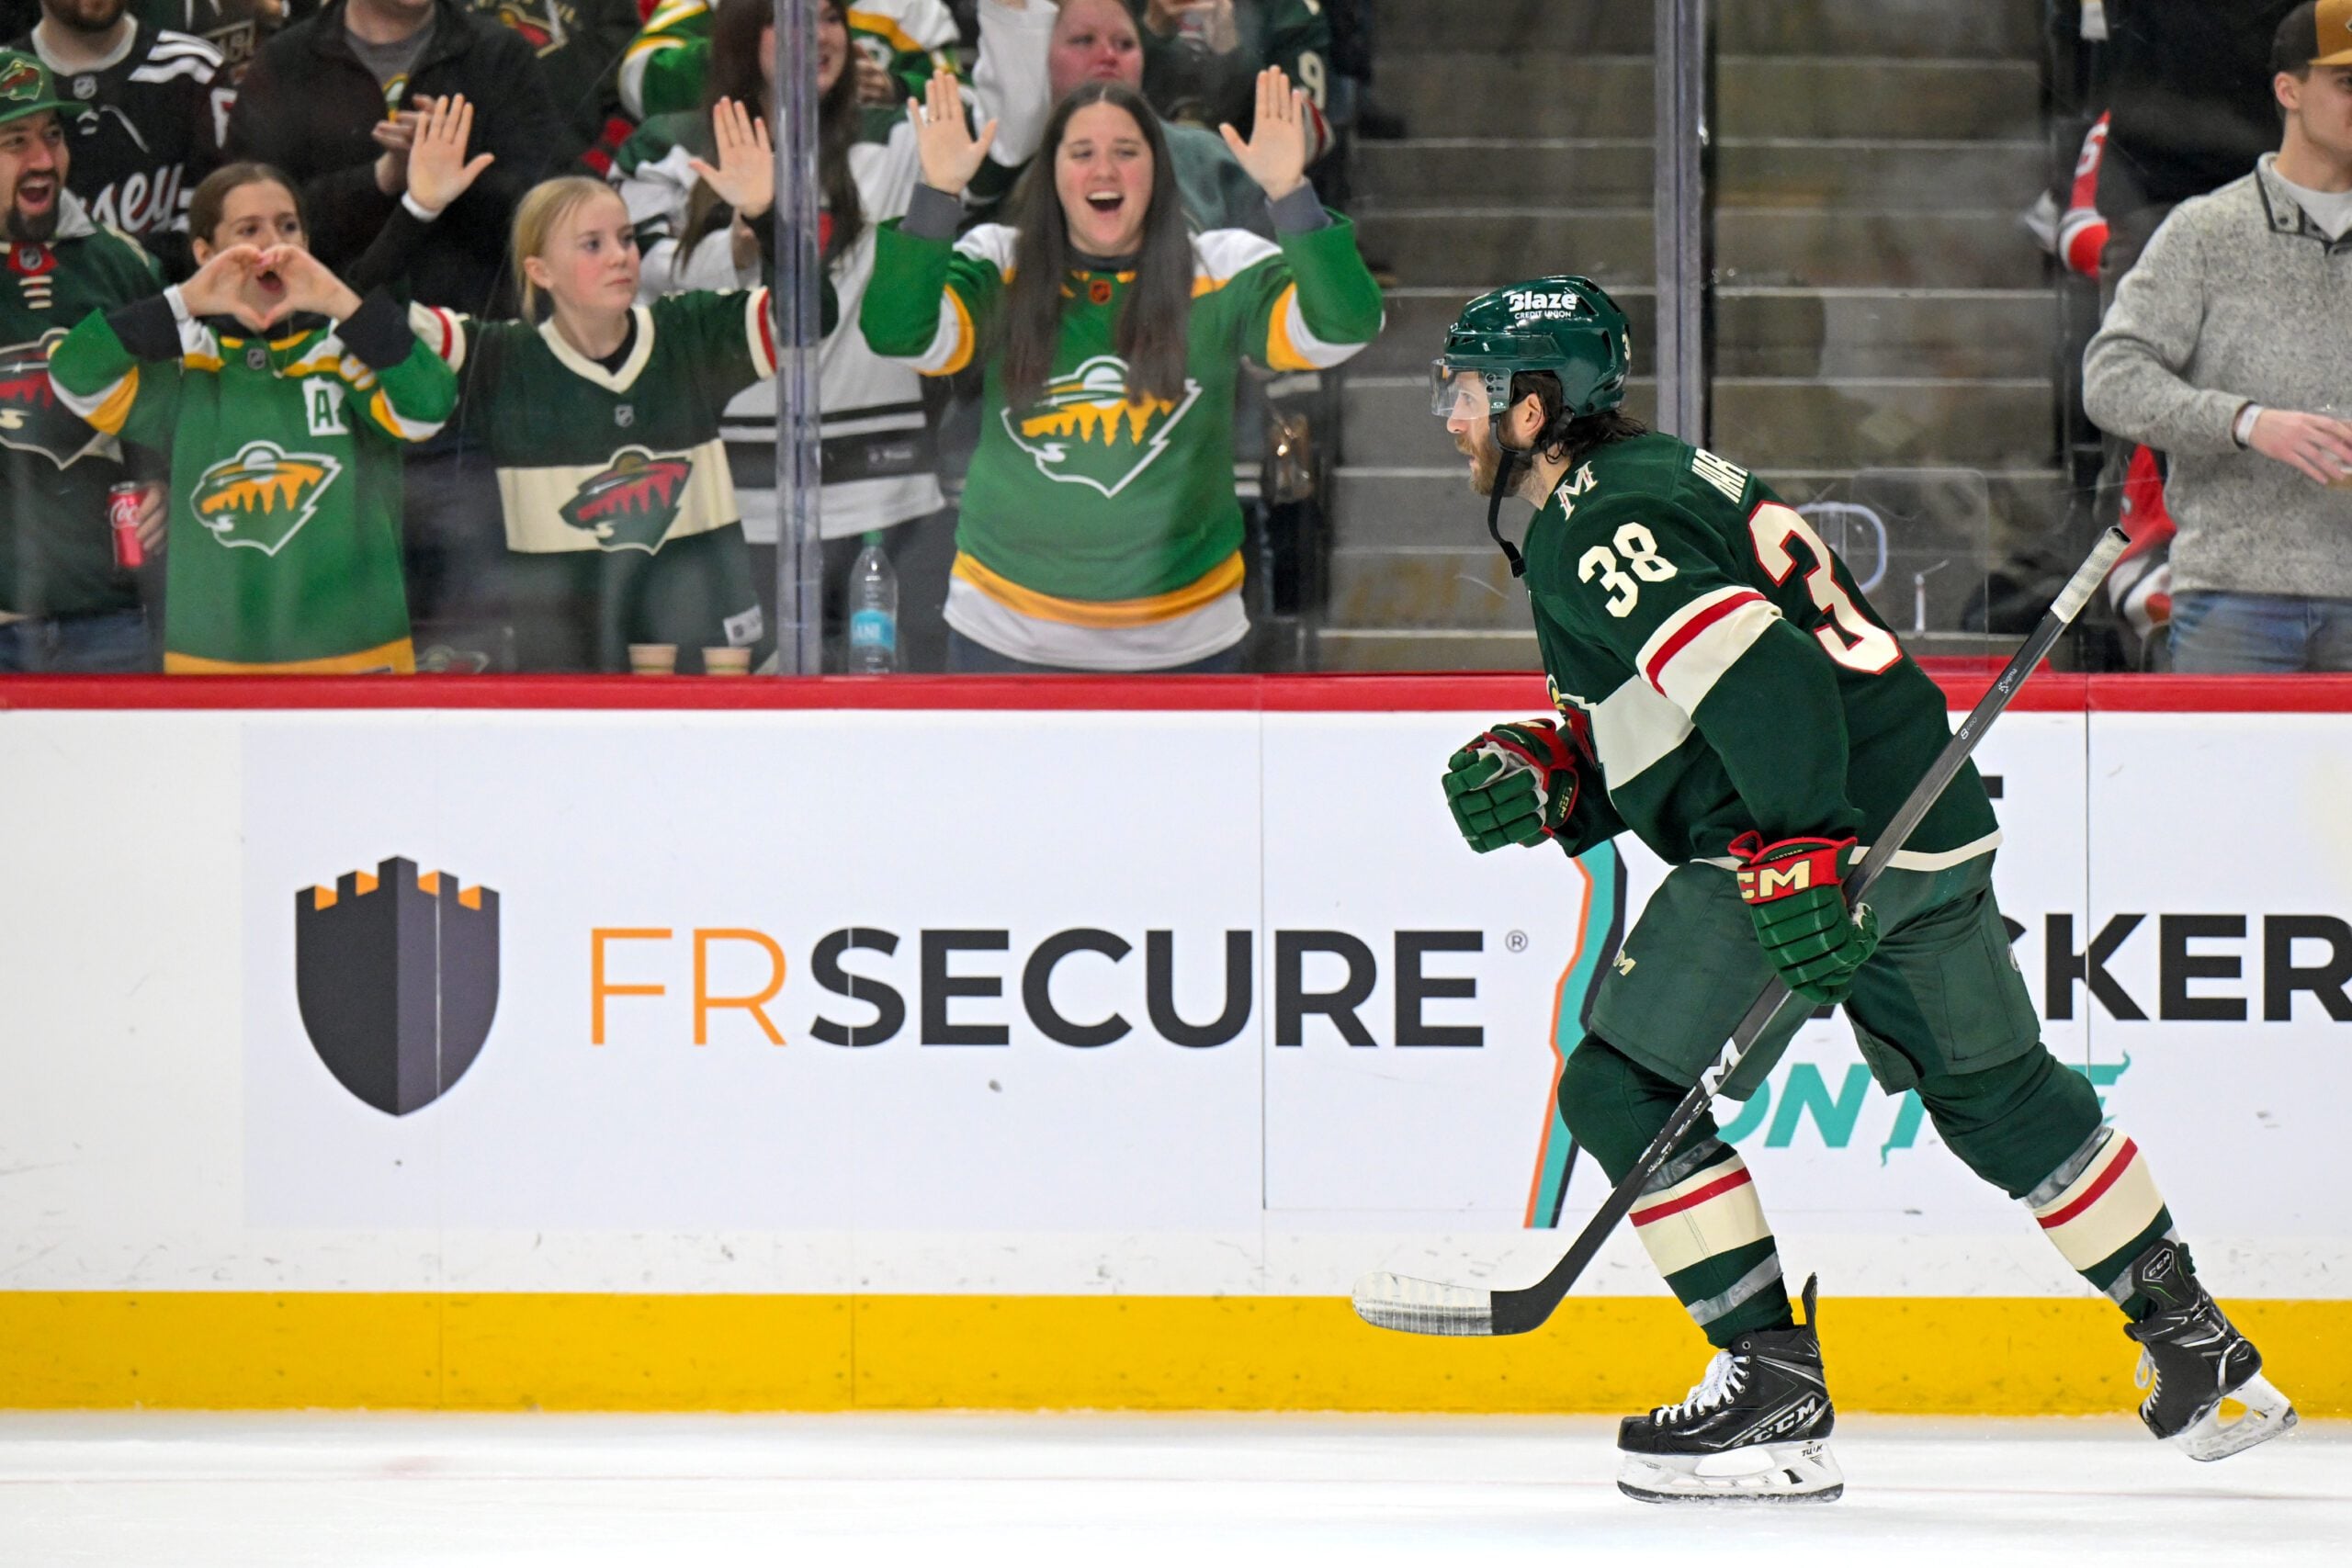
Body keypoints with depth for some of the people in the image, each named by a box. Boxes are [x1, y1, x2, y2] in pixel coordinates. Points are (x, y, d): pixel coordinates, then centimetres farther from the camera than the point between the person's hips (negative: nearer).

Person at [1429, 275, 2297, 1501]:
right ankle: (2193, 1343, 28)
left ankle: (1771, 1384, -8)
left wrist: (1797, 861, -28)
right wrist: (1547, 782, 10)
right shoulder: (1652, 482, 21)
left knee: (1627, 1095, -5)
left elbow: (1757, 677, -25)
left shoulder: (1599, 524, -11)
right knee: (1997, 1095, 22)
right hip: (1930, 826, 10)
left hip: (1815, 845, -10)